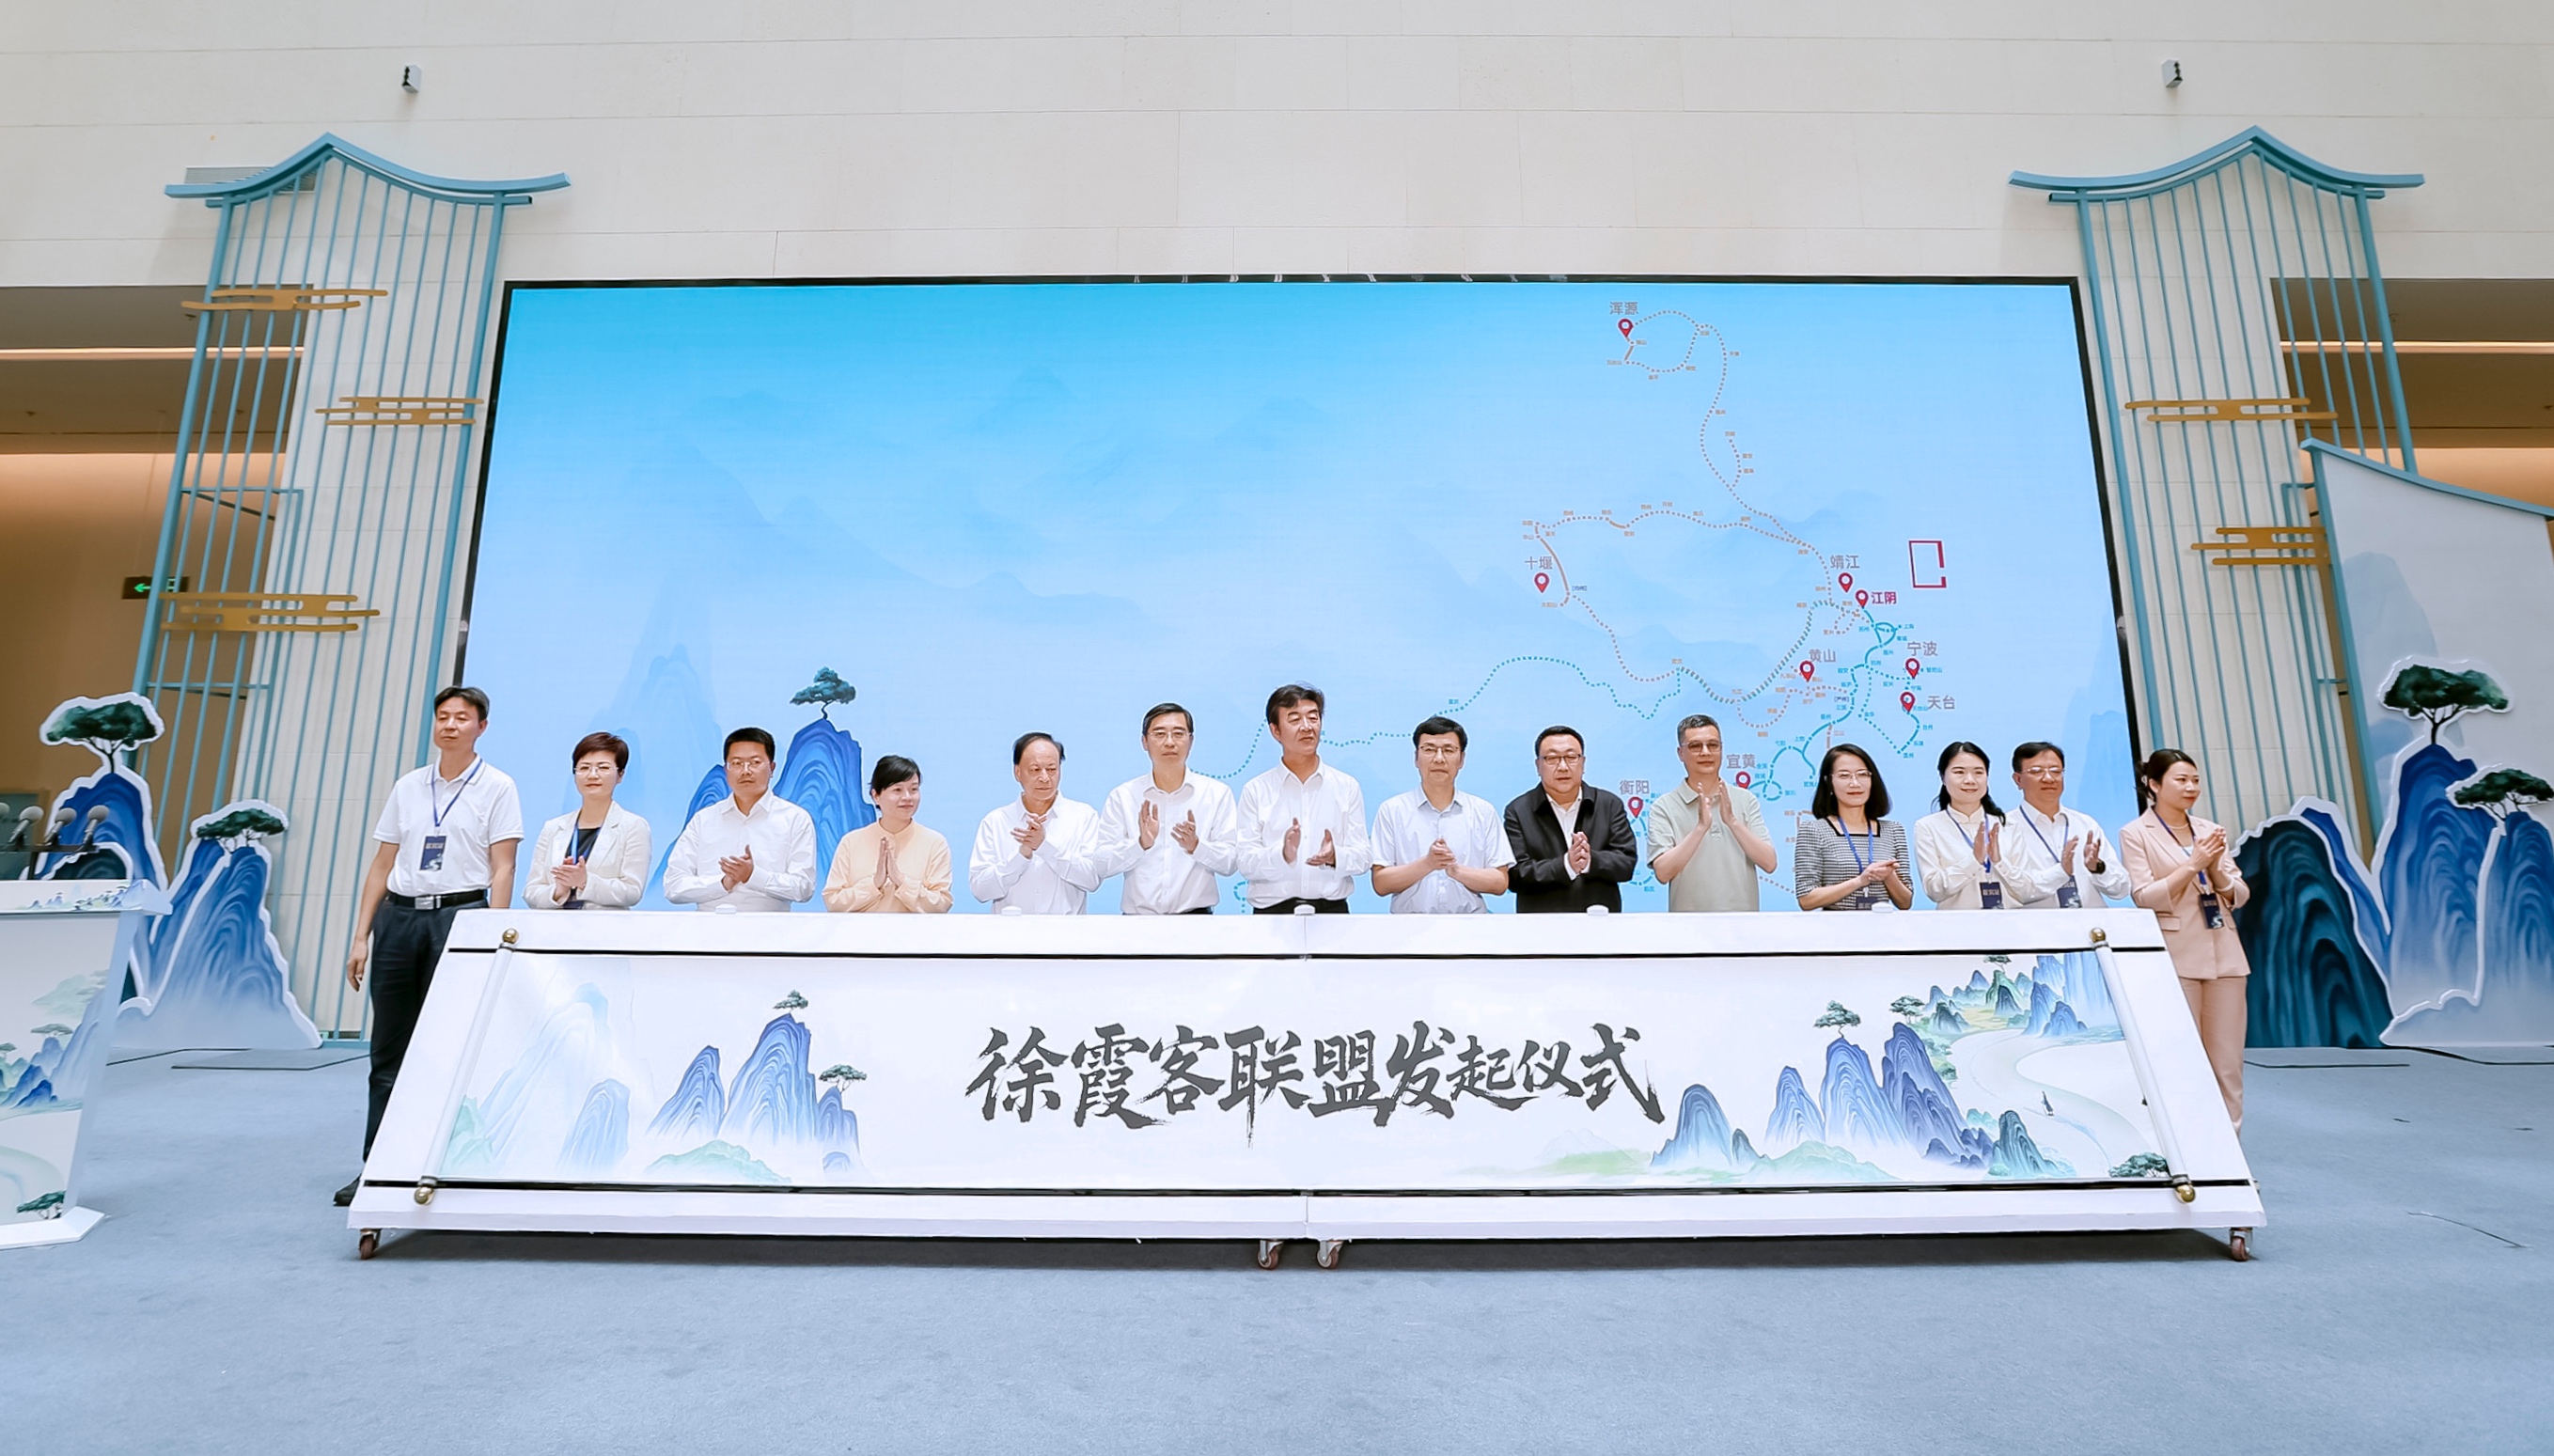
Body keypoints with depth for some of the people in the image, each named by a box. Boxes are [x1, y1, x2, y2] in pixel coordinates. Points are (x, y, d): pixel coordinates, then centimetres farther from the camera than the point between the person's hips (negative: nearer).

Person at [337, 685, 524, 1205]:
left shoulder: (496, 787, -1)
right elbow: (380, 865, 14)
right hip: (398, 916, 5)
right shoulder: (408, 786, 13)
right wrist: (360, 936, 8)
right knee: (388, 1049, 9)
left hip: (459, 915, -4)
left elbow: (502, 870, -6)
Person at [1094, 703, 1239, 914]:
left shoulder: (1217, 793, 4)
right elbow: (1102, 866, -2)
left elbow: (1230, 862, -3)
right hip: (1139, 914, 0)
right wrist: (1141, 844, -18)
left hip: (1195, 913, 0)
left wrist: (1196, 846, -20)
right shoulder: (1122, 796, 5)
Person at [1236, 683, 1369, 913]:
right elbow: (1246, 862, -2)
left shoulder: (1347, 788, 10)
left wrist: (1335, 857, -16)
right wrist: (1283, 855, -20)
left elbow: (1362, 856, 4)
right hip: (1272, 911, -1)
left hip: (1332, 910, 1)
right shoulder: (1255, 791, 5)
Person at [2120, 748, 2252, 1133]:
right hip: (2174, 957, -5)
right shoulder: (2136, 834, -1)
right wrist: (2192, 864, -15)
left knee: (2228, 1062, 7)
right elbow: (2144, 897, -9)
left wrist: (2216, 870, -8)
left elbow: (2239, 896, 10)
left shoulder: (2211, 831, 13)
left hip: (2224, 955, 5)